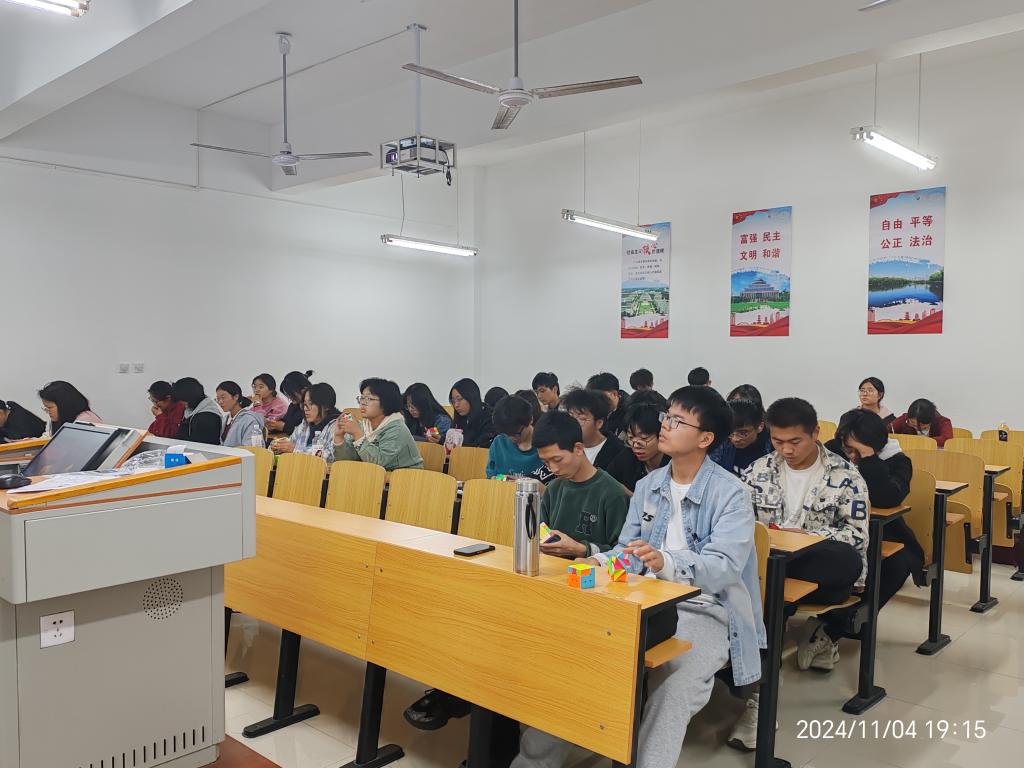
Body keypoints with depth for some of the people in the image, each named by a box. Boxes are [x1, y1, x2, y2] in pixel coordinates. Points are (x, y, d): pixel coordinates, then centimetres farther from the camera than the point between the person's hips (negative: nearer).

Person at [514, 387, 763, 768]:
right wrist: (598, 564, -11)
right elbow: (627, 551, 12)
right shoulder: (647, 486, 11)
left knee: (674, 686, -34)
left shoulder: (730, 494, -9)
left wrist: (666, 563, -40)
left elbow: (724, 568, -21)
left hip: (703, 610, -5)